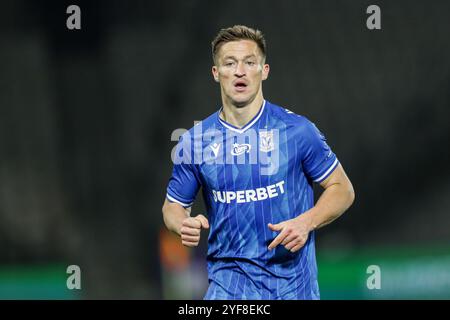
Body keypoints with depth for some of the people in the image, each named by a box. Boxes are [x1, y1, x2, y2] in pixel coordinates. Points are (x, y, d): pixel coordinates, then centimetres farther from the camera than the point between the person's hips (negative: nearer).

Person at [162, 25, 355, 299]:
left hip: (292, 281, 0)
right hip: (229, 280, 0)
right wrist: (184, 225, -11)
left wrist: (306, 223, -14)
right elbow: (173, 205, 13)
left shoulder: (298, 130, -3)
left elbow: (343, 189, 4)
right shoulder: (195, 141, 2)